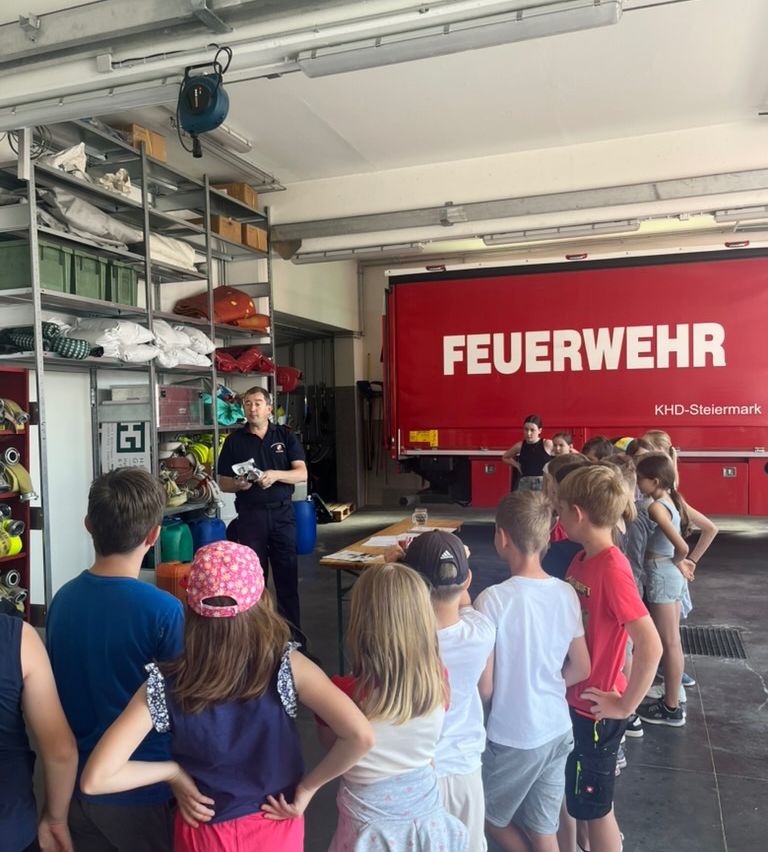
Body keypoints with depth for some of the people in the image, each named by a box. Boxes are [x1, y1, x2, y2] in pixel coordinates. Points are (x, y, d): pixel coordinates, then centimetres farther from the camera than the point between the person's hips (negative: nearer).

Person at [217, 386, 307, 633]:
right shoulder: (235, 440, 5)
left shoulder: (285, 435, 5)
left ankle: (293, 631, 16)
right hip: (250, 514, 0)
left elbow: (302, 473, -3)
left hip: (282, 513, 0)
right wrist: (238, 484, -15)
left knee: (288, 575, 4)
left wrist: (276, 475, -20)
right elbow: (223, 483, 7)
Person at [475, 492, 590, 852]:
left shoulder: (493, 599, -23)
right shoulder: (566, 593, -6)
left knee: (492, 818, 22)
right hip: (558, 731, 5)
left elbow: (484, 688, -17)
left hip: (513, 737, -5)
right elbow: (580, 670, 4)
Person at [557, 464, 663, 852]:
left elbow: (651, 648, -30)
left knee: (594, 806, 12)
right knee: (585, 799, 25)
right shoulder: (582, 559, -1)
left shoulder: (612, 569, -26)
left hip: (594, 708, -8)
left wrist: (625, 705, -21)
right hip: (573, 699, 8)